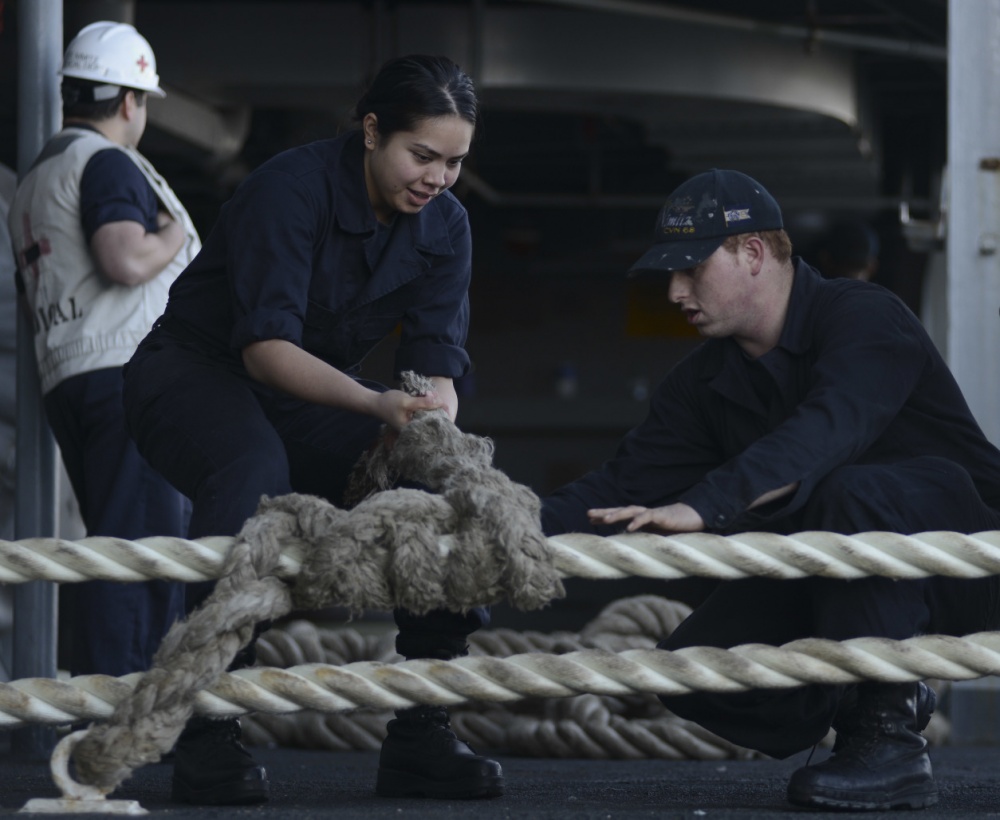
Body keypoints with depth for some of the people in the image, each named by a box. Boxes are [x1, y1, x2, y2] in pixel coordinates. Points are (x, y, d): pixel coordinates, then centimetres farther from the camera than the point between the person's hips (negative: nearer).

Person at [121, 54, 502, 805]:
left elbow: (437, 364, -7)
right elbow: (265, 345, -32)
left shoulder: (445, 224, -4)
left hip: (311, 401, 6)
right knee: (254, 472, -38)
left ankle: (420, 738, -9)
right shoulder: (292, 188, -25)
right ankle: (208, 736, -38)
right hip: (197, 371, -6)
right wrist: (376, 403, -47)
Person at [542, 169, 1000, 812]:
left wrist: (701, 506, -51)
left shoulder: (864, 319, -20)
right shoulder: (706, 382, 5)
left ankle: (888, 734, -25)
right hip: (835, 582, 7)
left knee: (849, 492, -38)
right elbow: (623, 486, -1)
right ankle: (863, 708, 12)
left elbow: (825, 430, -39)